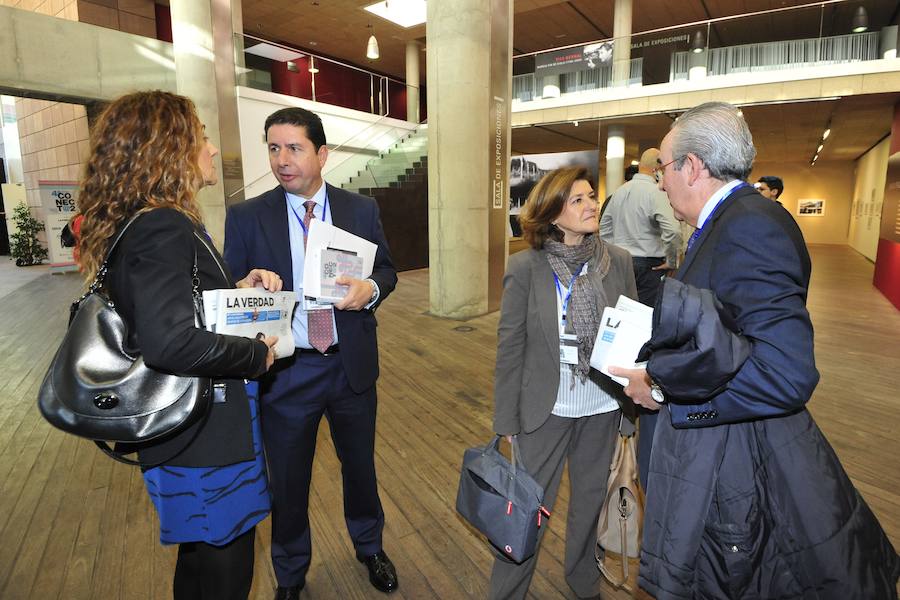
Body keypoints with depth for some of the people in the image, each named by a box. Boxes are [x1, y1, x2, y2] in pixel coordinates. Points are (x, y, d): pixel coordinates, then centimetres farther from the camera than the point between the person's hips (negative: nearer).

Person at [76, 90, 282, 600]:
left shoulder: (152, 223, 8)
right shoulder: (163, 228, -23)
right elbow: (170, 341, -34)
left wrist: (238, 288, 2)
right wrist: (256, 354, -20)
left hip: (189, 431, 10)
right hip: (205, 438, -10)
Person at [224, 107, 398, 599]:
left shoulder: (361, 209, -1)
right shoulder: (245, 217, -5)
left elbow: (387, 269, 5)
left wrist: (370, 288, -18)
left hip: (352, 366, 1)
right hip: (285, 371, -1)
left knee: (360, 466, 21)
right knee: (288, 483, 17)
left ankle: (369, 546, 51)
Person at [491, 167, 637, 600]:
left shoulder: (618, 261, -3)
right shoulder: (525, 267, -12)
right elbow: (510, 347, -8)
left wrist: (635, 397, 2)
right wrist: (506, 420, -5)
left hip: (603, 407, 3)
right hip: (546, 409, -3)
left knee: (591, 499, 22)